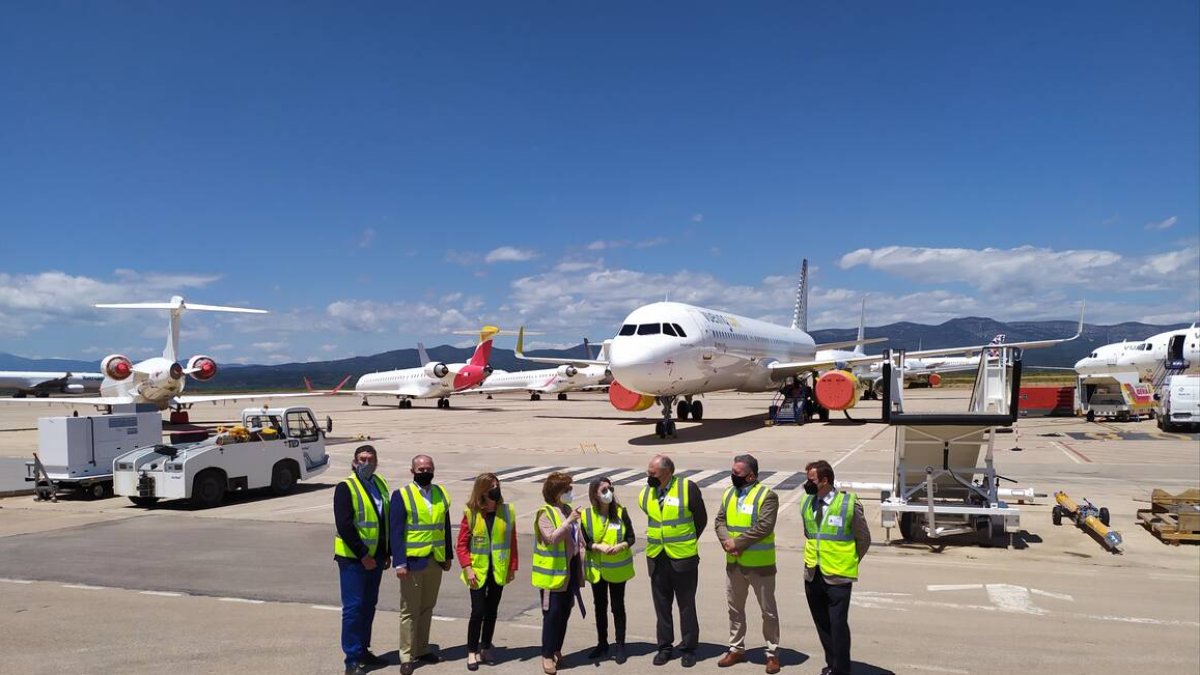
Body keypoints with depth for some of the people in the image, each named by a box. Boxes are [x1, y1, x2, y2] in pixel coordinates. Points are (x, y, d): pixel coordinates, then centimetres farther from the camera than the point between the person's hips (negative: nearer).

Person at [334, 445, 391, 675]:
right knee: (353, 607, -3)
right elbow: (344, 525, -17)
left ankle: (363, 651, 27)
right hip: (353, 558, -7)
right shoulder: (346, 488, -11)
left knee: (368, 606, 15)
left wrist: (386, 552, 12)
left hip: (375, 556, 7)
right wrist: (362, 554, -17)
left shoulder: (380, 484, 10)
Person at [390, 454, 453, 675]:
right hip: (413, 562, -5)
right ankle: (407, 656, 11)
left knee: (427, 608, 15)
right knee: (410, 610, 3)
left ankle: (422, 649, 27)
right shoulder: (401, 495, -8)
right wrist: (399, 563, -17)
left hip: (435, 561, 5)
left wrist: (448, 555, 10)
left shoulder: (441, 493, 8)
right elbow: (396, 532, -11)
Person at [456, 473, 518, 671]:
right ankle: (472, 652, 11)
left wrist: (513, 567, 2)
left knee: (491, 612, 11)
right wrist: (467, 568, -13)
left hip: (499, 571, 2)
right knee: (478, 612, -4)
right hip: (478, 571, -2)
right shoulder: (471, 513, -8)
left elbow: (512, 541, 2)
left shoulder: (507, 511, -2)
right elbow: (461, 544, -5)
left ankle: (486, 648, 26)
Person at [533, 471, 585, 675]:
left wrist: (579, 565, 16)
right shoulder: (545, 514, -13)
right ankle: (547, 655, 8)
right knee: (552, 613, -2)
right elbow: (552, 538, -26)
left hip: (570, 569, 7)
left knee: (565, 612, 13)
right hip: (553, 572, -7)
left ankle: (557, 650, 27)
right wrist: (568, 522, -29)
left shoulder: (569, 510, 11)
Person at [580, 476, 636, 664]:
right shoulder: (586, 515, -9)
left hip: (618, 569, -1)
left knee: (618, 607, 8)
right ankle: (602, 644, 29)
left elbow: (631, 537, -5)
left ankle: (620, 646, 19)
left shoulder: (621, 512, -10)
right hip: (596, 569, 1)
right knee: (599, 606, 14)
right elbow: (584, 542, -4)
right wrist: (598, 546, -21)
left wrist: (621, 546, -23)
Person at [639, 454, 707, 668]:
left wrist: (686, 543, 6)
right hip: (656, 558, 4)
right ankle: (664, 647, 26)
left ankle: (689, 648, 21)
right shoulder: (646, 492, 0)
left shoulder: (688, 488, -13)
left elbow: (701, 519, -1)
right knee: (661, 604, 13)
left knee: (686, 605, 8)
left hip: (683, 558, -4)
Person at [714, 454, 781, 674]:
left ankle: (772, 653, 20)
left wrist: (737, 542, -20)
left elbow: (764, 527, -23)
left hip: (759, 563, -6)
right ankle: (736, 649, 31)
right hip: (733, 562, 6)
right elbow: (719, 521, 4)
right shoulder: (729, 493, 7)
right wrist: (727, 542, -14)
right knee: (735, 607, 17)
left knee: (768, 610, 7)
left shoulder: (767, 495, -15)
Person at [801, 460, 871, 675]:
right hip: (813, 575, 5)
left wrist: (849, 562, 3)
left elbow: (864, 540, -1)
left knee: (838, 624, -4)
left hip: (837, 577, -5)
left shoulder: (849, 504, -12)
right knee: (822, 624, 14)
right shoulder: (806, 502, 4)